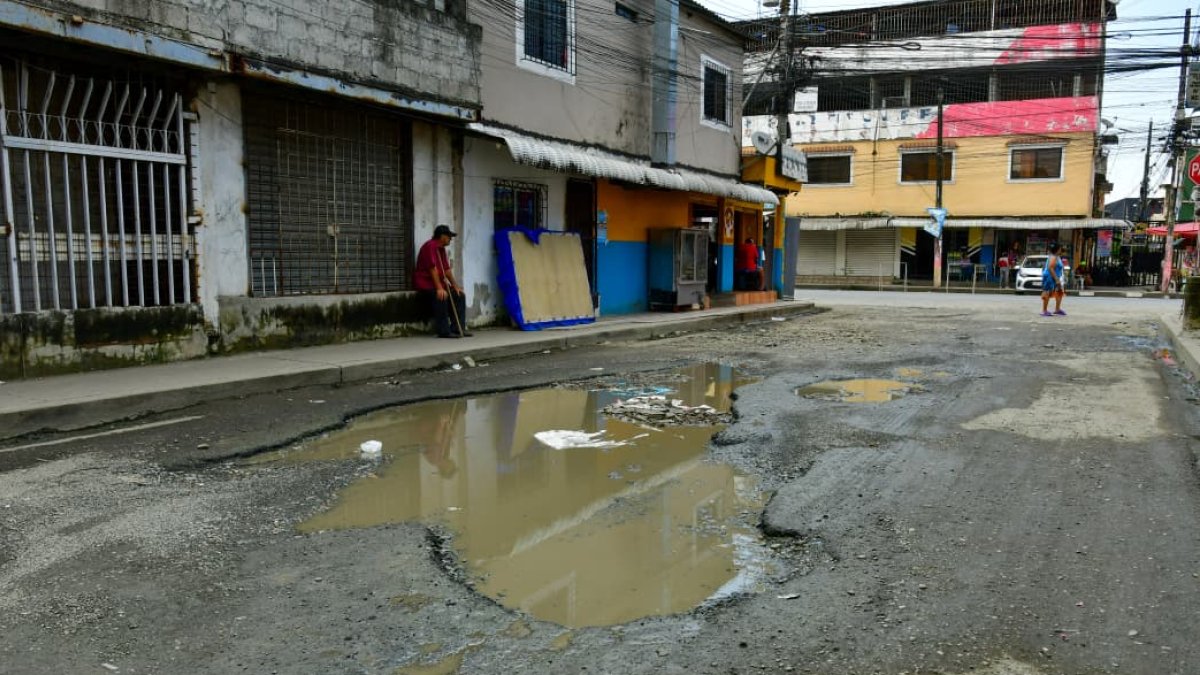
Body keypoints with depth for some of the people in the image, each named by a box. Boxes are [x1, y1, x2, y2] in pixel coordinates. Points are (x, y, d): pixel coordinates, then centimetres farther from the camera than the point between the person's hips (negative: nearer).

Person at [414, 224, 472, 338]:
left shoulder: (442, 249, 12)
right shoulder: (430, 246, -17)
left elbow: (447, 269, 12)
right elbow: (432, 268, -25)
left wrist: (455, 285, 3)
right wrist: (439, 288, -30)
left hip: (438, 282, 10)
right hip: (425, 283, -10)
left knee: (459, 295, -3)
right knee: (442, 296, -35)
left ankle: (457, 329, -3)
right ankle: (444, 331, -28)